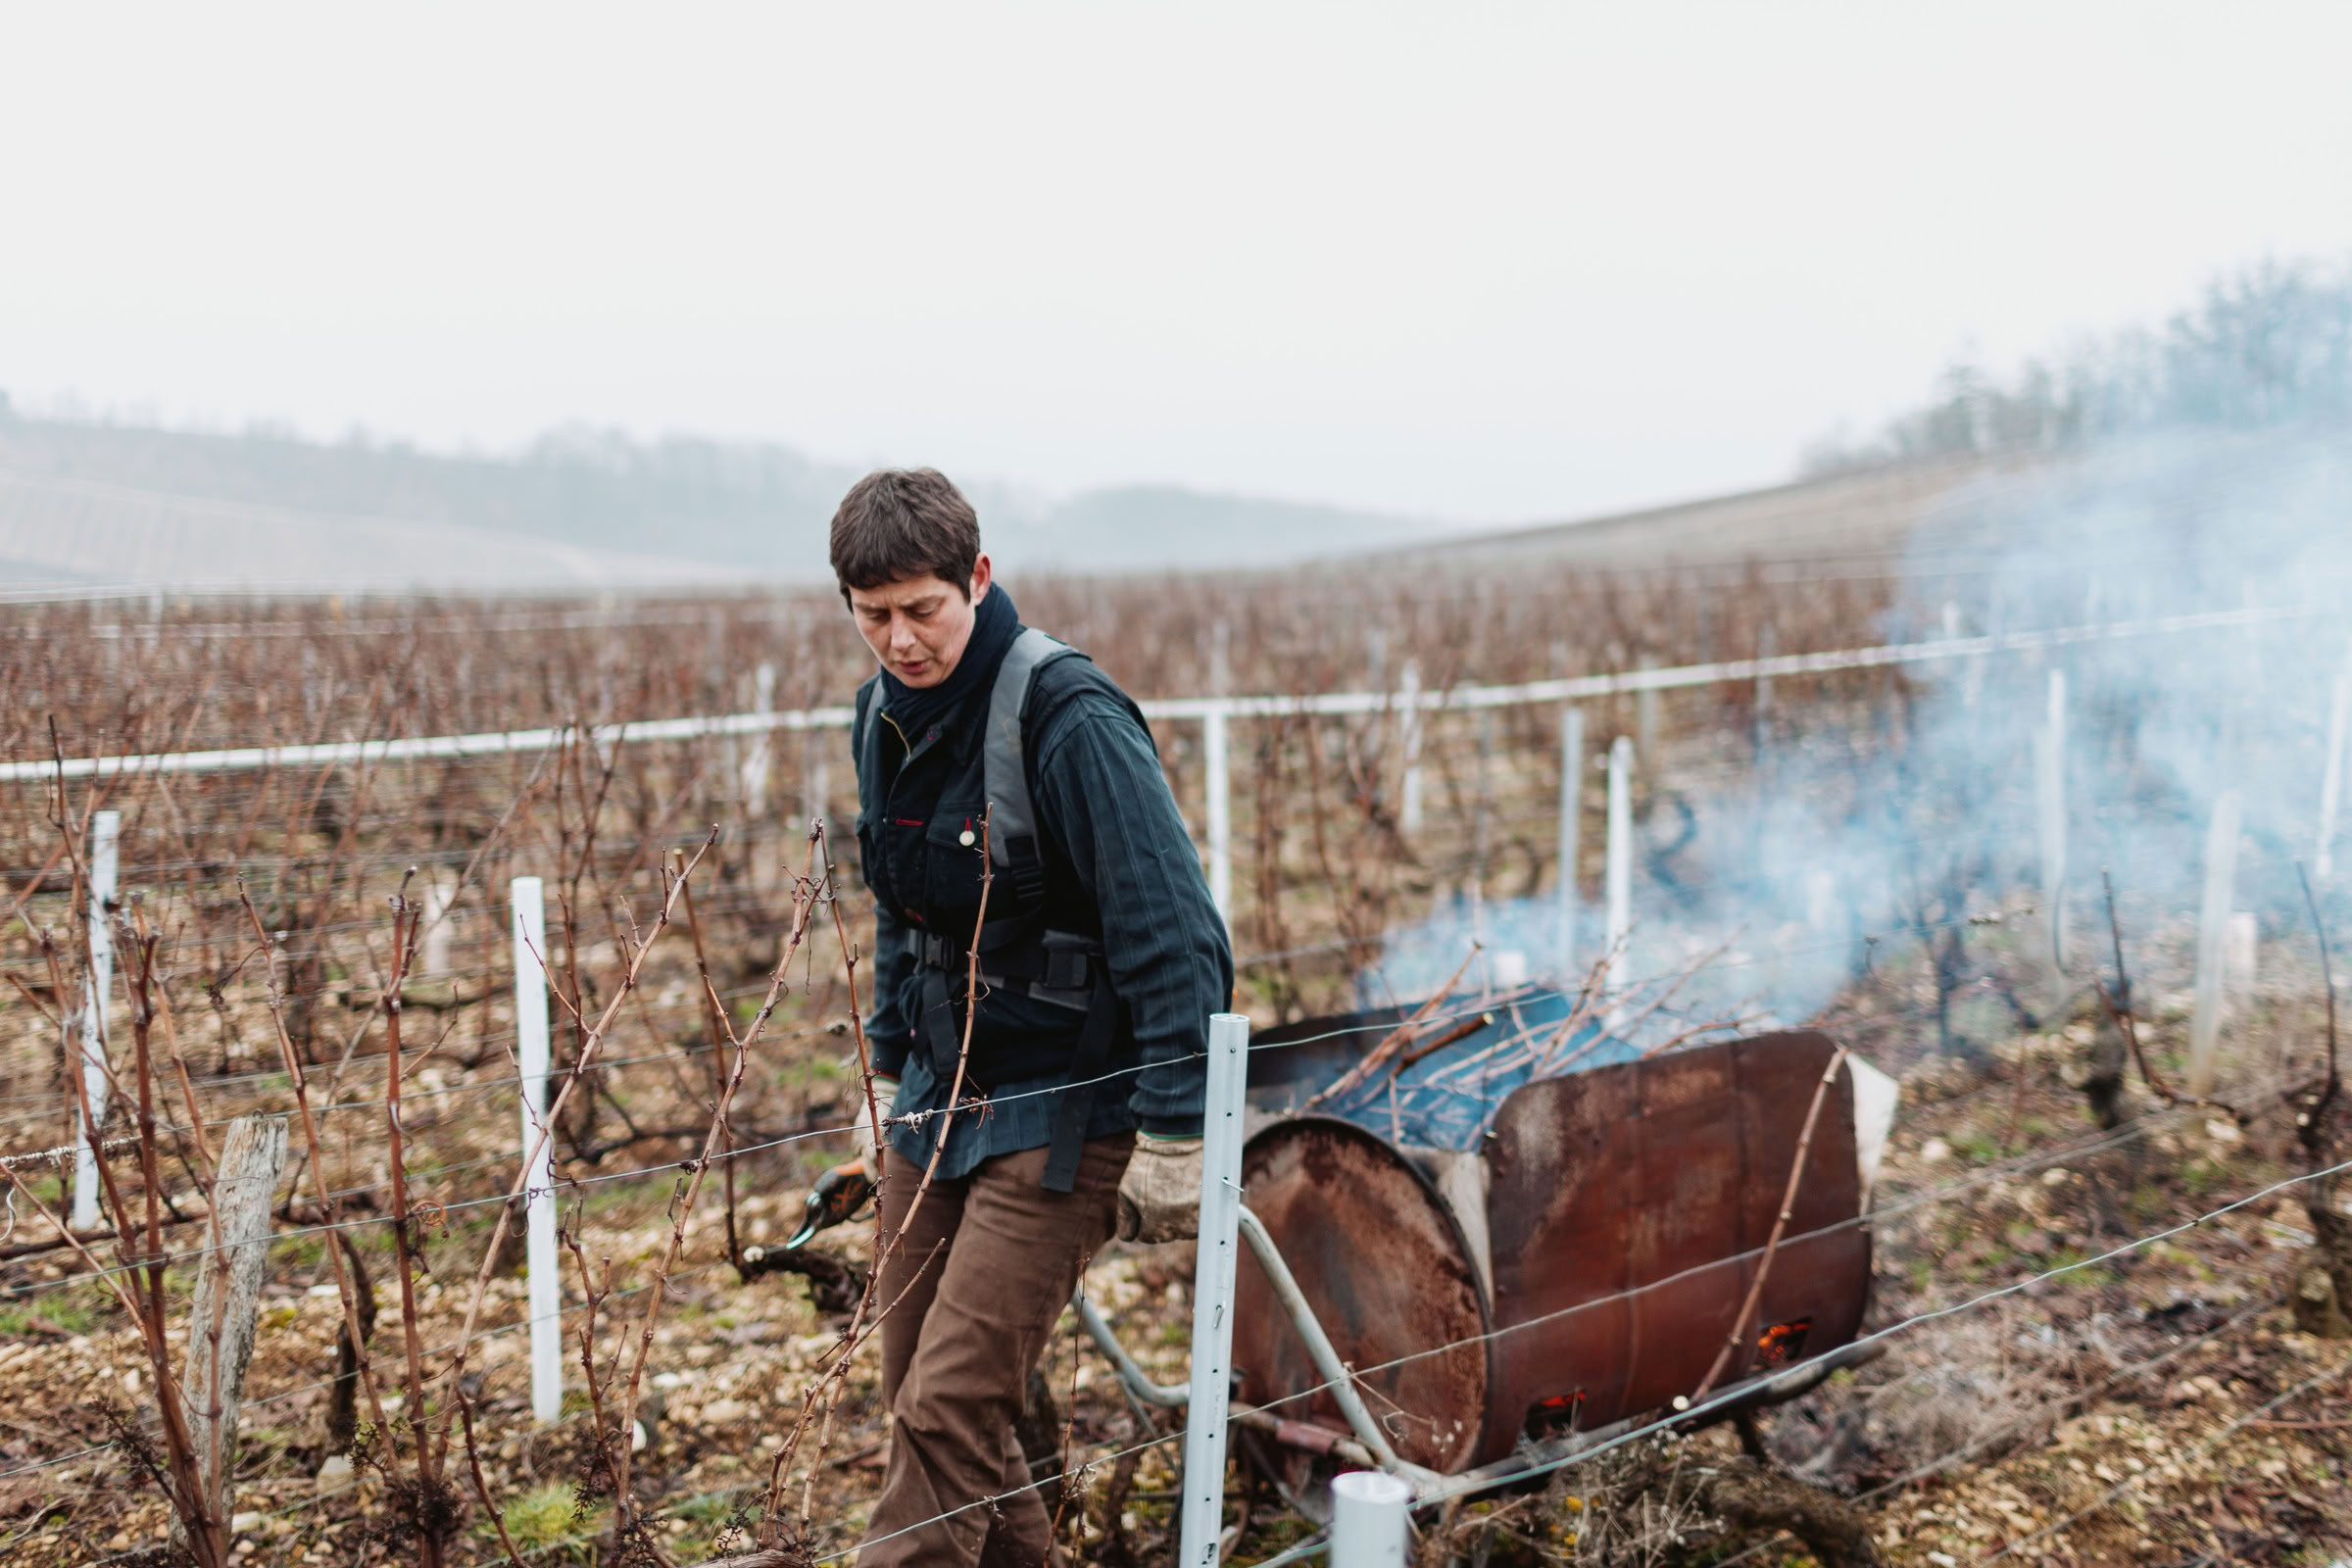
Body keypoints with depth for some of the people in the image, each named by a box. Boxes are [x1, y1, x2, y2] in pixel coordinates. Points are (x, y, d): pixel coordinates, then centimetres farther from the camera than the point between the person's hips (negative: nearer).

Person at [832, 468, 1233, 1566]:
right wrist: (889, 1075, 21)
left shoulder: (1066, 718, -20)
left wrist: (1170, 1138, -20)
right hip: (940, 1100, 8)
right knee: (916, 1393, 12)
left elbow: (1173, 934, -20)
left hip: (1062, 1114, -8)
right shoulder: (885, 715, 5)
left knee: (948, 1410, -11)